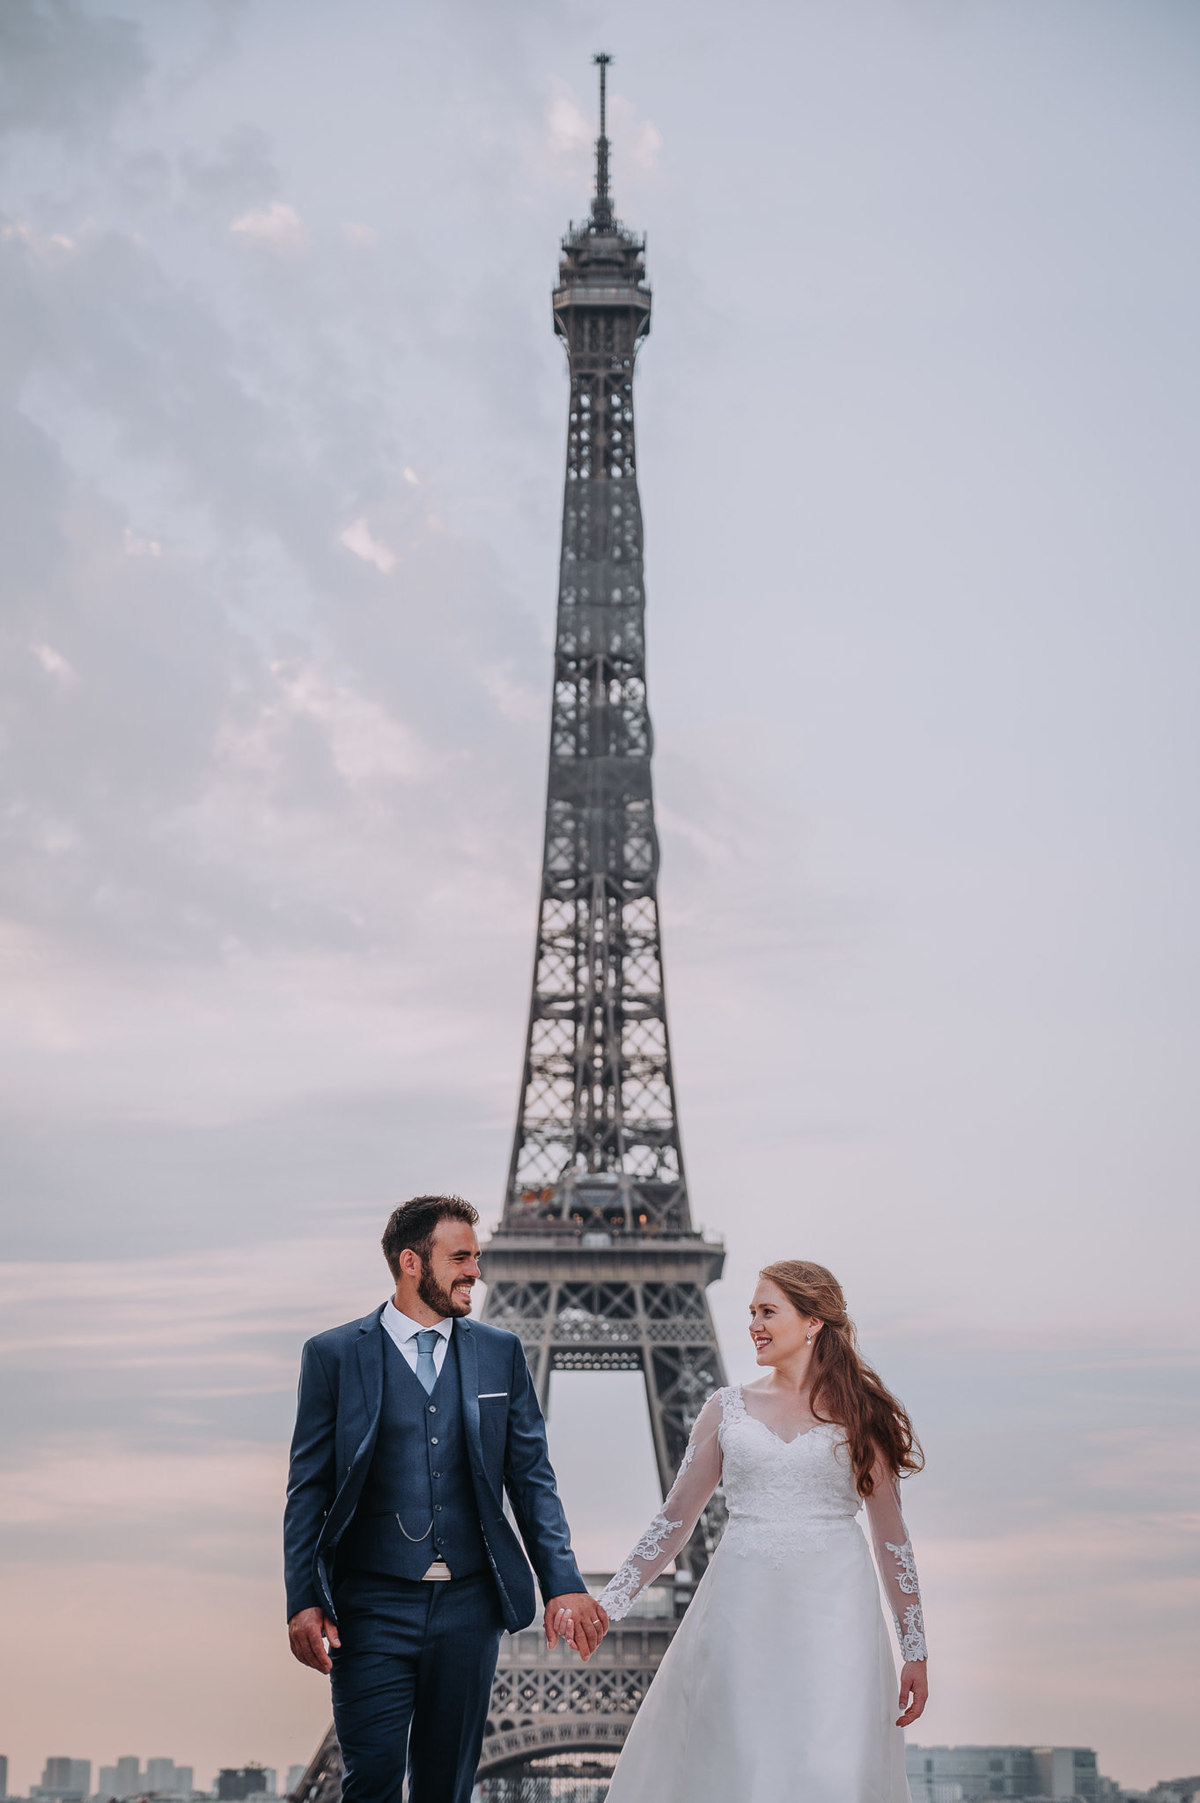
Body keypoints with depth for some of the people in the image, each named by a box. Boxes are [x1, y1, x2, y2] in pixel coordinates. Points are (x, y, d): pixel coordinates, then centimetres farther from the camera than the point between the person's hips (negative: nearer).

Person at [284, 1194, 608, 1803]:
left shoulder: (500, 1353, 8)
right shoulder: (334, 1355, 0)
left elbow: (532, 1479, 9)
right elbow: (308, 1490, 1)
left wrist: (563, 1586, 1)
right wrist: (304, 1601, -7)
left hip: (468, 1607, 3)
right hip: (372, 1608, -2)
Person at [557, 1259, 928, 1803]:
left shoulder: (861, 1413, 5)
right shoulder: (728, 1408, 9)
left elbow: (890, 1537, 8)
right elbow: (675, 1520, 12)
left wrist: (915, 1653, 6)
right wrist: (607, 1604, 4)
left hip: (833, 1614, -1)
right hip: (743, 1610, 2)